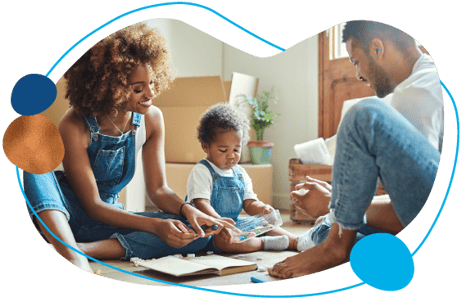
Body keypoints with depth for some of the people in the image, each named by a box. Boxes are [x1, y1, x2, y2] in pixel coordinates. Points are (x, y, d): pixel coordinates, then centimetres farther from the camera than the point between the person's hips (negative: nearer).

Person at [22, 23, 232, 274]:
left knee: (198, 232, -19)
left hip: (108, 215, 5)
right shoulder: (75, 126, -21)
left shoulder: (151, 119, -6)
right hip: (59, 214, -4)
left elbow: (157, 189, -1)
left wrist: (186, 209, -23)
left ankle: (83, 249, -32)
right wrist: (155, 226, -32)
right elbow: (93, 205, -20)